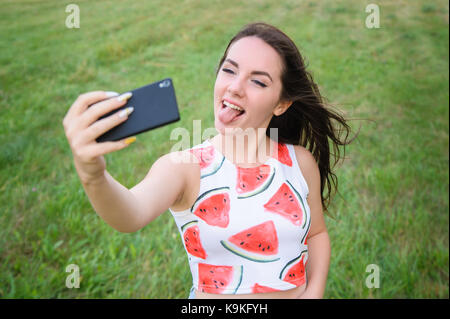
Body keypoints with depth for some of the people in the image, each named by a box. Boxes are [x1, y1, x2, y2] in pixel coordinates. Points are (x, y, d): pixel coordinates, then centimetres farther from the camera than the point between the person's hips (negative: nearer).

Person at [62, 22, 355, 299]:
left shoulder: (300, 162, -8)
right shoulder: (183, 168, -17)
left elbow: (316, 233, 5)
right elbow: (131, 215, -37)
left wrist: (314, 293, -10)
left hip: (296, 293, 2)